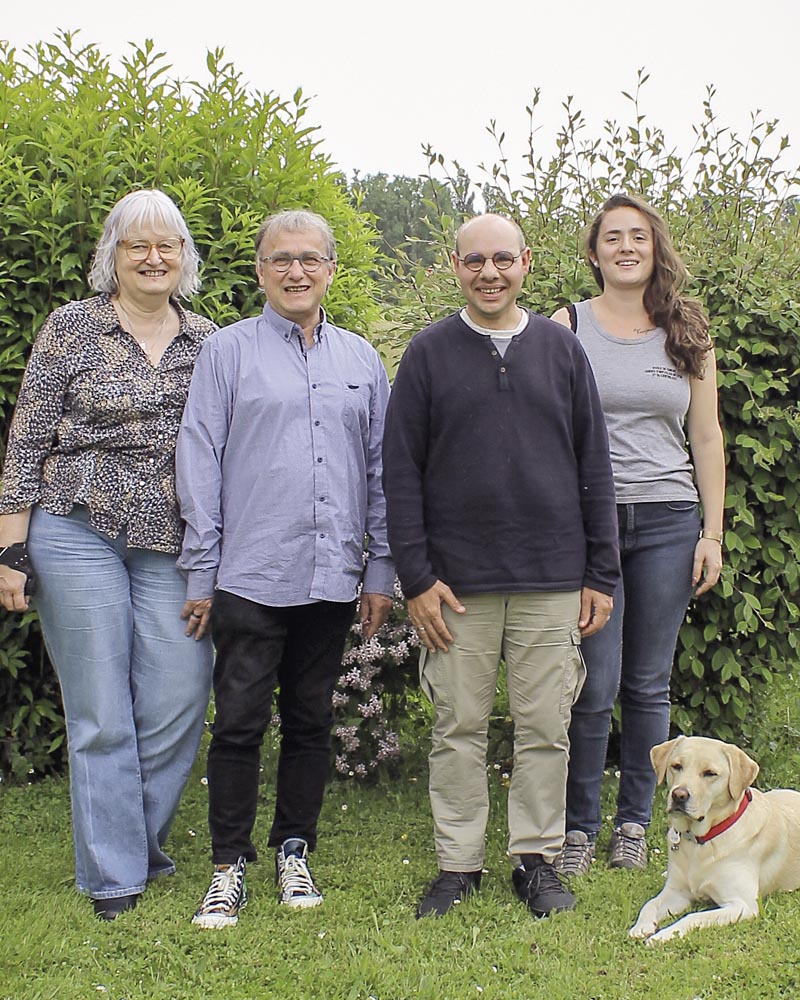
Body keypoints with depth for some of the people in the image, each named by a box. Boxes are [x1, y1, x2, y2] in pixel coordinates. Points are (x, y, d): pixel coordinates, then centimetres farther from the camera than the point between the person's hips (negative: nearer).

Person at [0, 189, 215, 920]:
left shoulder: (209, 342, 10)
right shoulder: (71, 328, 1)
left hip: (174, 543, 3)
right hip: (77, 532, -3)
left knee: (177, 704, 1)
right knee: (100, 714, 1)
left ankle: (140, 846, 24)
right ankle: (113, 878, 14)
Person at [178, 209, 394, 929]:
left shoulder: (360, 358, 12)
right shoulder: (229, 350, 3)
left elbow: (381, 468, 14)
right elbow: (200, 463, 2)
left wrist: (382, 569, 10)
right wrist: (202, 572, -2)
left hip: (332, 575, 3)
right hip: (251, 574, -3)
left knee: (311, 720, 10)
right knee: (241, 721, -2)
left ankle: (295, 853, 23)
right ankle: (229, 866, 10)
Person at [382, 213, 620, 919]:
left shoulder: (562, 349, 7)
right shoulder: (429, 353, 3)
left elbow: (594, 466, 9)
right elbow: (401, 472, 2)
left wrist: (601, 574, 4)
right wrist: (417, 576, -6)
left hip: (553, 580, 1)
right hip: (459, 582, -1)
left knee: (545, 728, 6)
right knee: (459, 728, 6)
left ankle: (537, 860, 20)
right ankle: (458, 863, 19)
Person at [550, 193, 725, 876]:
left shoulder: (687, 333, 10)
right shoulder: (568, 328, 2)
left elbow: (706, 437, 11)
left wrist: (712, 532, 5)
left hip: (668, 521, 2)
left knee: (649, 685, 7)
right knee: (595, 685, -4)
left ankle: (634, 822, 21)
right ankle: (580, 826, 12)